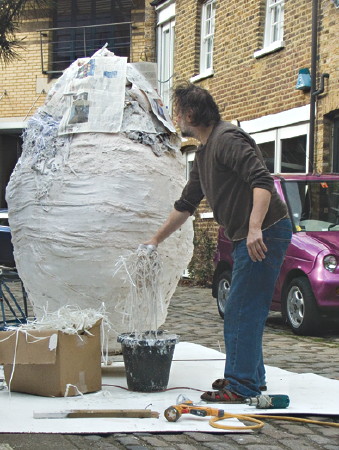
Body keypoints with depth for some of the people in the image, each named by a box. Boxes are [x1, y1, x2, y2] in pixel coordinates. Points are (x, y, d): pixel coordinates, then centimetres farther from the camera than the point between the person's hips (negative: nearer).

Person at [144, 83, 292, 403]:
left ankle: (241, 386, -4)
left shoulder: (227, 139, -12)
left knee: (242, 313, -8)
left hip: (264, 235, -10)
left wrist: (255, 228, -34)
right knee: (241, 313, 16)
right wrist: (156, 240, 35)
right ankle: (251, 377, 25)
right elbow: (186, 205, 30)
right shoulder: (203, 154, 20)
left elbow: (262, 180, -24)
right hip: (246, 238, 10)